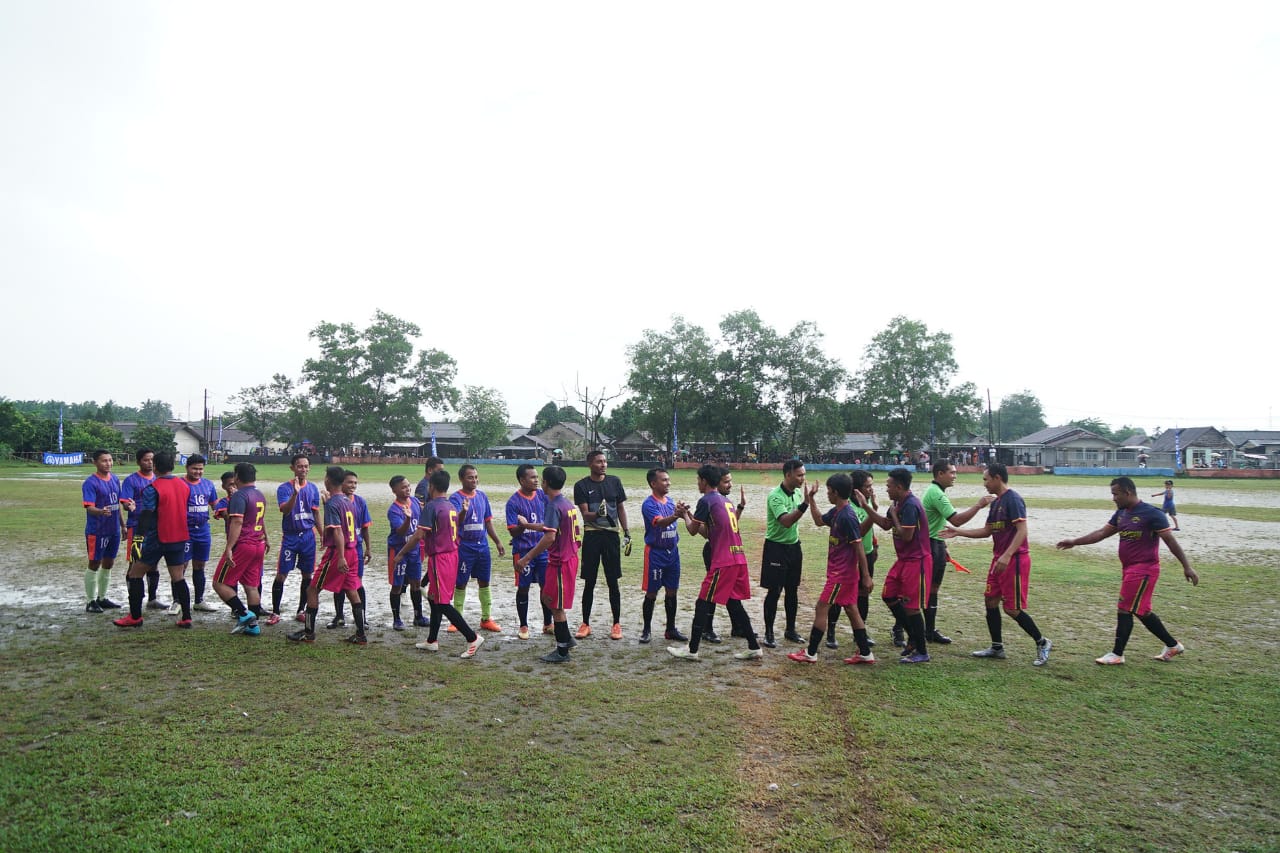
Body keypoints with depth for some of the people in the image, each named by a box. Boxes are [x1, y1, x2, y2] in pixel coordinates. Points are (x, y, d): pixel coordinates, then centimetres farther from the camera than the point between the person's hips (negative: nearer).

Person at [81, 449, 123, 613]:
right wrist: (101, 511, -42)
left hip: (114, 530, 7)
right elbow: (89, 507, -21)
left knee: (108, 564, 15)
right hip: (97, 531, -7)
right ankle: (90, 601, 11)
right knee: (94, 564, 1)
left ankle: (102, 598, 27)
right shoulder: (91, 482, -13)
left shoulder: (115, 479, 8)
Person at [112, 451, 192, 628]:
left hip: (157, 539, -5)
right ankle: (186, 618, 5)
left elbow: (145, 516, -19)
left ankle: (135, 617, 13)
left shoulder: (152, 488, -12)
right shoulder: (184, 485, 6)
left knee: (135, 574, 10)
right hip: (180, 539, 6)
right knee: (178, 577, 9)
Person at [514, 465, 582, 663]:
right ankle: (566, 639, 27)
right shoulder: (567, 503, 10)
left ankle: (562, 652, 11)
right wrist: (527, 525, 35)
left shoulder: (554, 506, -19)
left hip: (560, 562, -9)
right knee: (548, 598, 21)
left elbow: (550, 537, -28)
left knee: (557, 606, 1)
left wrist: (527, 558, -24)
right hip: (569, 557, 9)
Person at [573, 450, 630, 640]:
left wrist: (627, 533, 6)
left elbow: (621, 508, 11)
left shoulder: (615, 482, 6)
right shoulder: (581, 485, -3)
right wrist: (597, 514, -30)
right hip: (591, 536, -1)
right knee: (589, 582, 5)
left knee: (613, 582, 4)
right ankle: (585, 624, 16)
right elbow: (585, 514, -9)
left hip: (611, 535, 2)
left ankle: (617, 624, 13)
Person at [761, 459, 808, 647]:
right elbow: (786, 521, -34)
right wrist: (805, 504, -40)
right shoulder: (776, 496, -20)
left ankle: (791, 629, 25)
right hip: (776, 547, -7)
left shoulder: (798, 492, 4)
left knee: (792, 590, 12)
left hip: (793, 546, 7)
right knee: (774, 591, -2)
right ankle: (768, 633, 8)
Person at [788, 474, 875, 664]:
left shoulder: (847, 516, -21)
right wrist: (810, 499, 16)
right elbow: (819, 521, 25)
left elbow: (859, 548, -20)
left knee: (821, 608, -3)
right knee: (850, 609, 14)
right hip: (839, 571, 9)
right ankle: (865, 653, 21)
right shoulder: (836, 512, 6)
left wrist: (866, 576, -18)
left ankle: (811, 653, 6)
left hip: (842, 574, -9)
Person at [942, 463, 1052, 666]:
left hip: (1014, 560, -9)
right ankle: (997, 647, 18)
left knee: (1012, 608, -5)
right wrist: (958, 532, 14)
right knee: (990, 601, 9)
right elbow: (986, 531, 20)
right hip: (999, 559, 9)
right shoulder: (996, 502, 13)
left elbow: (1022, 531, -22)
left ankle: (1042, 643, 13)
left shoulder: (1013, 499, -15)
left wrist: (1007, 555, -29)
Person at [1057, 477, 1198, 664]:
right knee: (1141, 611, 14)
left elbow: (1170, 541, -13)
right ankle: (1172, 645, 30)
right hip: (1130, 569, 8)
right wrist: (1075, 542, 12)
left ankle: (1117, 654, 5)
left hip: (1143, 570, -8)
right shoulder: (1121, 513, 9)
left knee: (1124, 610, -4)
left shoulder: (1151, 514, -14)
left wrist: (1187, 566, -14)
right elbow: (1102, 533, 15)